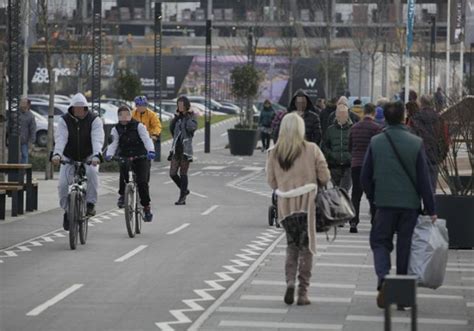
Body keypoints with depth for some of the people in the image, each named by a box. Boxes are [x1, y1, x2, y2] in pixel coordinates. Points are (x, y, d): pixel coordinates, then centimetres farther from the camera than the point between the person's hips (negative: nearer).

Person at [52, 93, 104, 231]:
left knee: (92, 172, -34)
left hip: (88, 157, -1)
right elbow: (60, 138, -24)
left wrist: (96, 155, -46)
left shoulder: (94, 120, -13)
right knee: (63, 183, -18)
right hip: (69, 158, 1)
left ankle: (91, 204, -21)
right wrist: (57, 154, -44)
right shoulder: (64, 120, -10)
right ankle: (67, 210, 5)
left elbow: (97, 139, -27)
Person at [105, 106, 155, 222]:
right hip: (124, 158, 2)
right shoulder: (116, 129, 4)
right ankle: (122, 195, -3)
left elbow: (146, 139, -16)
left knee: (142, 182, -13)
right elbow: (113, 143, -6)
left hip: (140, 157, -2)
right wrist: (109, 155, -27)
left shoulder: (138, 126, -4)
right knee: (123, 171, -29)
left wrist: (151, 151, -35)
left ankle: (146, 208, -1)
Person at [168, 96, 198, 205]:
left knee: (183, 173, -3)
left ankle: (182, 198, 2)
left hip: (186, 148, -5)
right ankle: (184, 190, 24)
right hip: (176, 148, 5)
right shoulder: (178, 117, 14)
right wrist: (176, 117, -1)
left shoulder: (192, 117, -2)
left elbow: (191, 127, -21)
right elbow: (171, 128, 5)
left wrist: (188, 116, -11)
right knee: (172, 173, 2)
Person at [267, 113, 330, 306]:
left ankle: (290, 281, -3)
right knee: (306, 248, 7)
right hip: (307, 203, -2)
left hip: (285, 204, 2)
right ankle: (303, 293, 5)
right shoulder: (311, 150, -7)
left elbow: (271, 182, 4)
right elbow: (324, 177, -4)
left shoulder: (274, 153, -1)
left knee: (292, 245, 18)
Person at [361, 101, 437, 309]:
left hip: (385, 203, 0)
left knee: (380, 242, 11)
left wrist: (374, 198, 16)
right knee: (405, 246, 10)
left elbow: (365, 177, 0)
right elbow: (424, 179, -6)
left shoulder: (376, 142, -4)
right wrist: (431, 210, 0)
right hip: (410, 204, 0)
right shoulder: (416, 143, -7)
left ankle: (383, 277, -16)